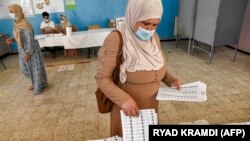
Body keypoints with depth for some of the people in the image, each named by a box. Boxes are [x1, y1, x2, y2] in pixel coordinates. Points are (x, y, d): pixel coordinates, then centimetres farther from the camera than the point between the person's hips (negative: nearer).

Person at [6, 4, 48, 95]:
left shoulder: (25, 25, -22)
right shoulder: (16, 23, 6)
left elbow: (30, 40, -23)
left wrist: (28, 53, -21)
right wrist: (12, 40, 0)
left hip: (31, 50, -10)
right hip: (22, 50, 10)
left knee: (35, 68, 5)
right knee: (24, 68, 20)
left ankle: (40, 87, 22)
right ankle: (35, 82, 40)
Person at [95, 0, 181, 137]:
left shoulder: (154, 38, 0)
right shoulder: (116, 40, -21)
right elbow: (102, 78, -19)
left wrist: (169, 79, -4)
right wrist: (123, 99, -30)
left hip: (151, 106, 6)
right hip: (127, 108, -5)